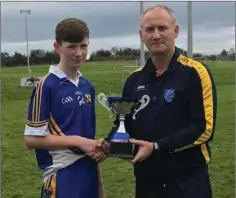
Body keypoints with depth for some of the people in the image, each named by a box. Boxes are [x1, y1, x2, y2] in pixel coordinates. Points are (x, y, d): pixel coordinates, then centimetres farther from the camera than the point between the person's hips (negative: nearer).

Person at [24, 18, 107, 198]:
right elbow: (31, 139, -12)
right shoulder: (47, 85, -12)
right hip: (62, 176, -6)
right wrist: (77, 140, -15)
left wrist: (97, 148, 2)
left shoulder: (88, 86, 8)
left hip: (89, 173, 6)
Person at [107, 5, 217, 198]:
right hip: (146, 180, 5)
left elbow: (204, 128, -14)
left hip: (187, 181, -5)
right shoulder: (135, 79, 7)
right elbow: (125, 123, 15)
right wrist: (111, 142, -5)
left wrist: (157, 147, -18)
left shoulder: (195, 72, -9)